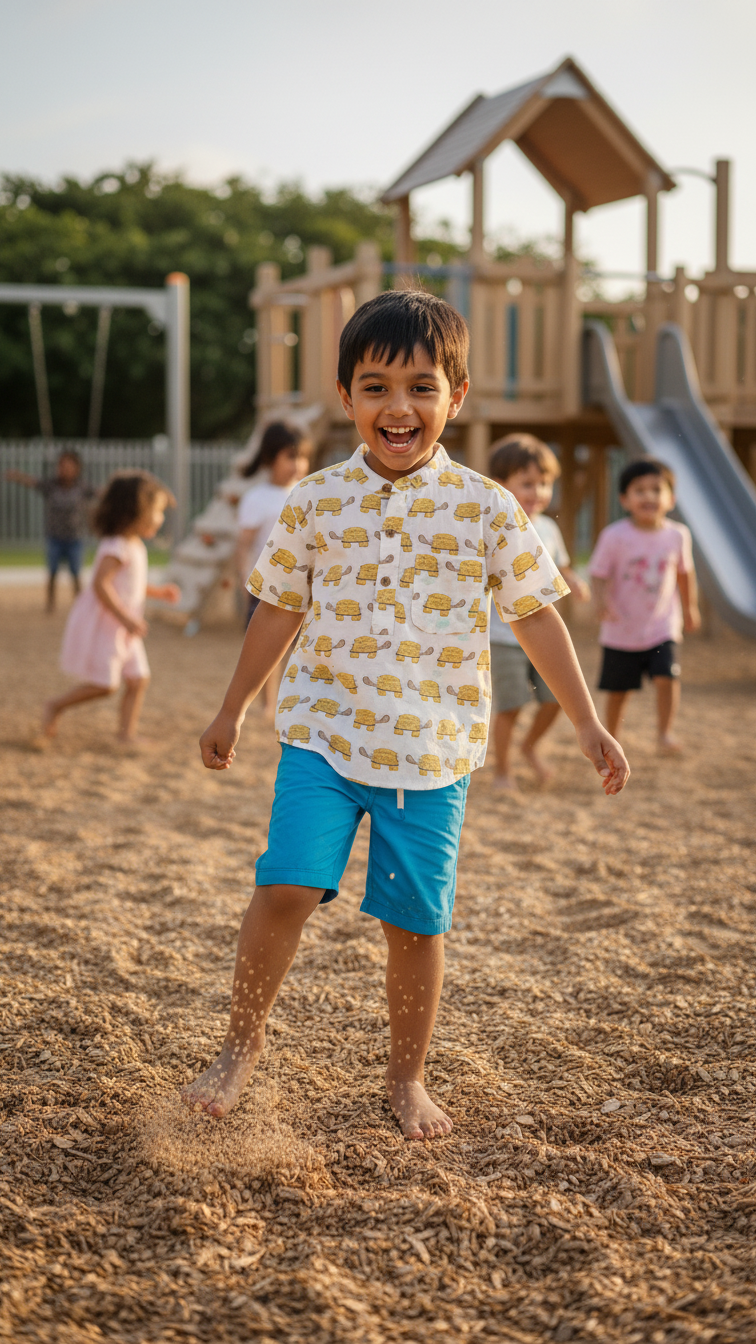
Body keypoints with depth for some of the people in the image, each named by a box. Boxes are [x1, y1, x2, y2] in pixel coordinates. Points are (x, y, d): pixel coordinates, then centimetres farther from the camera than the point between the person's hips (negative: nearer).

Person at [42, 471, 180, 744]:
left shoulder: (136, 546, 11)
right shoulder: (115, 548, -20)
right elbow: (101, 584, -28)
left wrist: (159, 591, 12)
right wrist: (125, 618, -30)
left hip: (123, 628, 9)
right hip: (101, 624, -9)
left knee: (138, 679, 5)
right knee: (105, 684, -7)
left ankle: (127, 732, 11)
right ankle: (56, 706, 11)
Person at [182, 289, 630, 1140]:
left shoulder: (484, 509, -2)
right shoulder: (316, 502, 1)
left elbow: (535, 617, 4)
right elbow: (279, 609, 11)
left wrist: (587, 724, 3)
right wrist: (232, 711, 18)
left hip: (432, 750, 0)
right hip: (325, 733, 0)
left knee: (417, 920, 5)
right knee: (285, 887, -13)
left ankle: (407, 1078, 24)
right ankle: (241, 1048, 7)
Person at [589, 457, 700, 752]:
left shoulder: (677, 535, -3)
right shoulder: (615, 536, -13)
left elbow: (684, 572, 13)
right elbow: (599, 573, -11)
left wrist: (690, 608, 22)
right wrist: (602, 600, -30)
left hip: (662, 626, 1)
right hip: (622, 630, -1)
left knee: (667, 677, -17)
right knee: (619, 690, 8)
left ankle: (664, 733, 1)